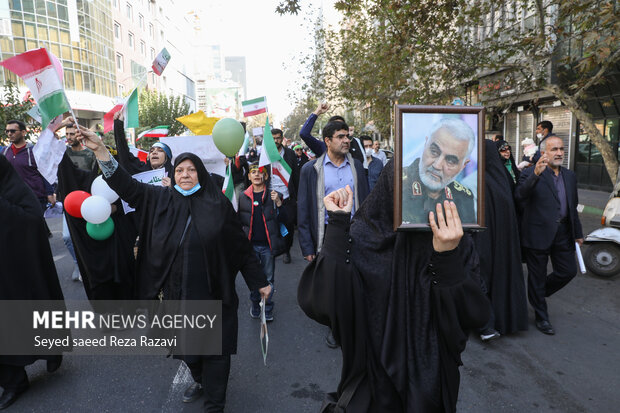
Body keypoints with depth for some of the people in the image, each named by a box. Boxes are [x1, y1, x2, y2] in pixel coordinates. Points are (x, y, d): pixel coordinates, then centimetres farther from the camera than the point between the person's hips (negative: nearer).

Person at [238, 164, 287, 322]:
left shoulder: (273, 195, -1)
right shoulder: (243, 197, 3)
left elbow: (283, 219, -5)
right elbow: (238, 220, 12)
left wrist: (278, 203, -19)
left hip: (268, 245, -1)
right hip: (251, 245, 1)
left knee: (268, 279, 8)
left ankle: (268, 308, 25)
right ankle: (255, 304, 32)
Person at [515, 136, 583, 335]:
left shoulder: (570, 176, 12)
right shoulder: (531, 173, -9)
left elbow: (573, 207, 20)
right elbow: (519, 196, -27)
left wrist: (577, 233, 21)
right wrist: (535, 175, -40)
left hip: (563, 233, 6)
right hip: (538, 234, -6)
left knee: (568, 271, 10)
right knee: (537, 276, 6)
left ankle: (537, 294, 36)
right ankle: (541, 317, 24)